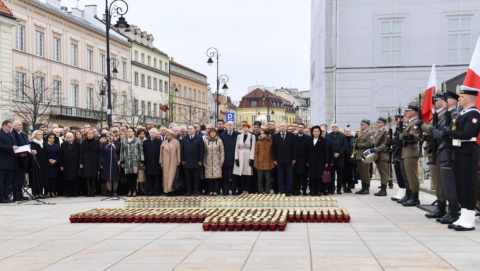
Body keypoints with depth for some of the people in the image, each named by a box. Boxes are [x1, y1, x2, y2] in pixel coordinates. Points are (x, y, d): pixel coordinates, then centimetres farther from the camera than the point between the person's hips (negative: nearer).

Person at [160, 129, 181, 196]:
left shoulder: (176, 142, 0)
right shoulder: (163, 142, 10)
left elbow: (178, 152, 0)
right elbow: (161, 153, 11)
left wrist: (178, 162, -3)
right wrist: (161, 162, 8)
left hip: (173, 162, -3)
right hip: (165, 162, 3)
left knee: (171, 176, -6)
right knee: (166, 177, 3)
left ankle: (170, 189, -2)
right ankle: (166, 190, 7)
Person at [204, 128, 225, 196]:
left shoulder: (219, 141, 1)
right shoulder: (206, 141, 4)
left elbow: (222, 152, 3)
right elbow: (204, 151, 8)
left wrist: (221, 161, -1)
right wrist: (204, 161, 4)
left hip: (217, 161, -1)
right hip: (208, 161, 1)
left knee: (217, 176, -4)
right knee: (209, 176, -1)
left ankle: (216, 190, 3)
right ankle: (211, 190, 7)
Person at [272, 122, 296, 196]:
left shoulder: (291, 136, 3)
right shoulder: (275, 137, 6)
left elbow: (294, 148, 2)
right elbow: (273, 149, 4)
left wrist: (294, 158, -4)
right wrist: (274, 159, -2)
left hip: (289, 160, -1)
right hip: (279, 160, 1)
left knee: (289, 176, -1)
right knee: (280, 177, 3)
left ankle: (288, 191, 4)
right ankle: (282, 191, 8)